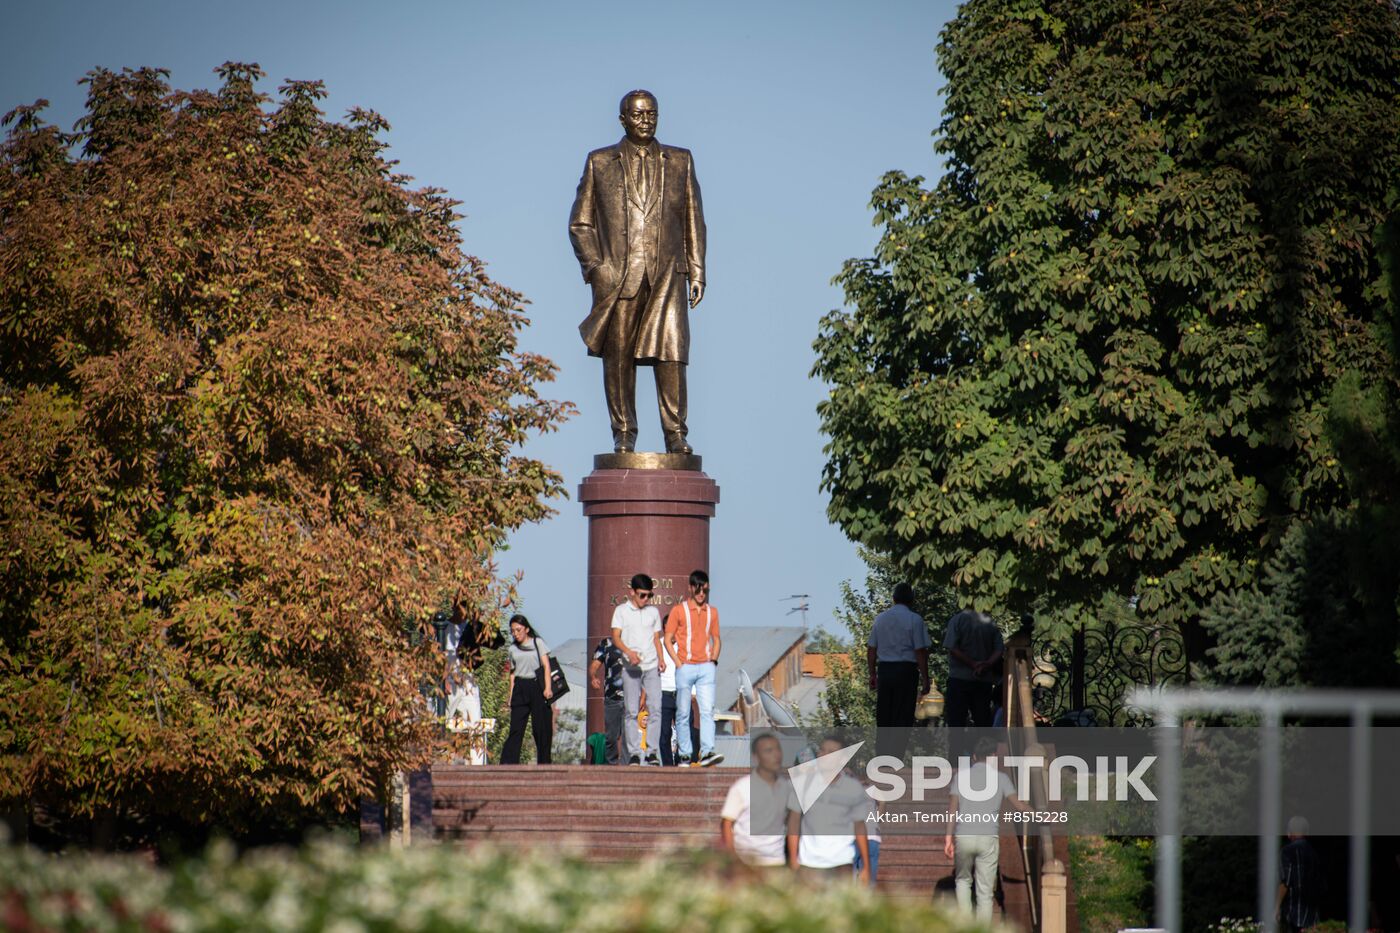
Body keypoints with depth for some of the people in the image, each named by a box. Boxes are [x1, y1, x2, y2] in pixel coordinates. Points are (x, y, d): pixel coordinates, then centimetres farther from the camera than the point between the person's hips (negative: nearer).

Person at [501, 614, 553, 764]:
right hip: (520, 688, 2)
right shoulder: (513, 649, 15)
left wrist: (548, 688, -11)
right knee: (516, 728, -6)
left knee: (542, 729, -4)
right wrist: (511, 693, 10)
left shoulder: (538, 642, 6)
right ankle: (507, 764, -14)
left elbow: (546, 666, 1)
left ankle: (544, 764, 1)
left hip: (536, 686, -2)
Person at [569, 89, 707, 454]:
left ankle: (676, 434, -6)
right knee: (618, 356, -1)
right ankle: (623, 434, 6)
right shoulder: (600, 163, 12)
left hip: (666, 275, 0)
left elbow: (694, 221, 15)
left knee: (670, 352, -9)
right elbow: (580, 223, 11)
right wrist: (595, 266, -3)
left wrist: (697, 271, 6)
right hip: (617, 275, 0)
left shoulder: (680, 162, 16)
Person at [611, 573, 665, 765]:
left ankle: (652, 751, -1)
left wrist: (660, 658, 0)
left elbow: (657, 638, 17)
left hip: (652, 667, 2)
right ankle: (634, 753, -1)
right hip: (630, 668, -2)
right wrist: (628, 652, -22)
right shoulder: (621, 611, 4)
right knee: (632, 711, -4)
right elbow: (616, 637, -5)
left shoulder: (653, 612, 14)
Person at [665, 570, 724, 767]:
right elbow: (668, 640, 3)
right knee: (683, 713, 1)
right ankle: (685, 756, 6)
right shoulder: (678, 611, 3)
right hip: (685, 668, -2)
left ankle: (707, 752, -20)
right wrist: (679, 663, -7)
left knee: (707, 710, -11)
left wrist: (714, 660, 6)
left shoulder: (712, 612, 14)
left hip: (706, 668, 2)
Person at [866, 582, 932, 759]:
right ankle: (895, 761, -4)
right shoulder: (914, 620, -5)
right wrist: (925, 678, -4)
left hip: (884, 670, 4)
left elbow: (871, 649, 11)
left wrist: (873, 674, 18)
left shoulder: (880, 619, 9)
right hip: (906, 670, -4)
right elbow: (921, 651, -8)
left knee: (883, 718, 11)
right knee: (903, 718, -1)